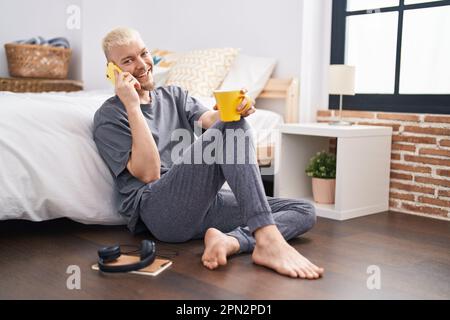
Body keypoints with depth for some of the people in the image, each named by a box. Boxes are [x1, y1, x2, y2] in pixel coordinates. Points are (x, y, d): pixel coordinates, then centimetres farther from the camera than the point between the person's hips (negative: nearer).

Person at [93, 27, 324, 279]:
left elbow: (208, 121, 1)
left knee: (304, 212, -5)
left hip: (203, 203, 7)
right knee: (233, 126, -25)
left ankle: (231, 241, -30)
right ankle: (268, 239, -37)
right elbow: (149, 173, -10)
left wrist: (233, 108, -22)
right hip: (158, 210, -7)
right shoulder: (109, 116, 5)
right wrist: (132, 105, -12)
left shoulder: (174, 95, 23)